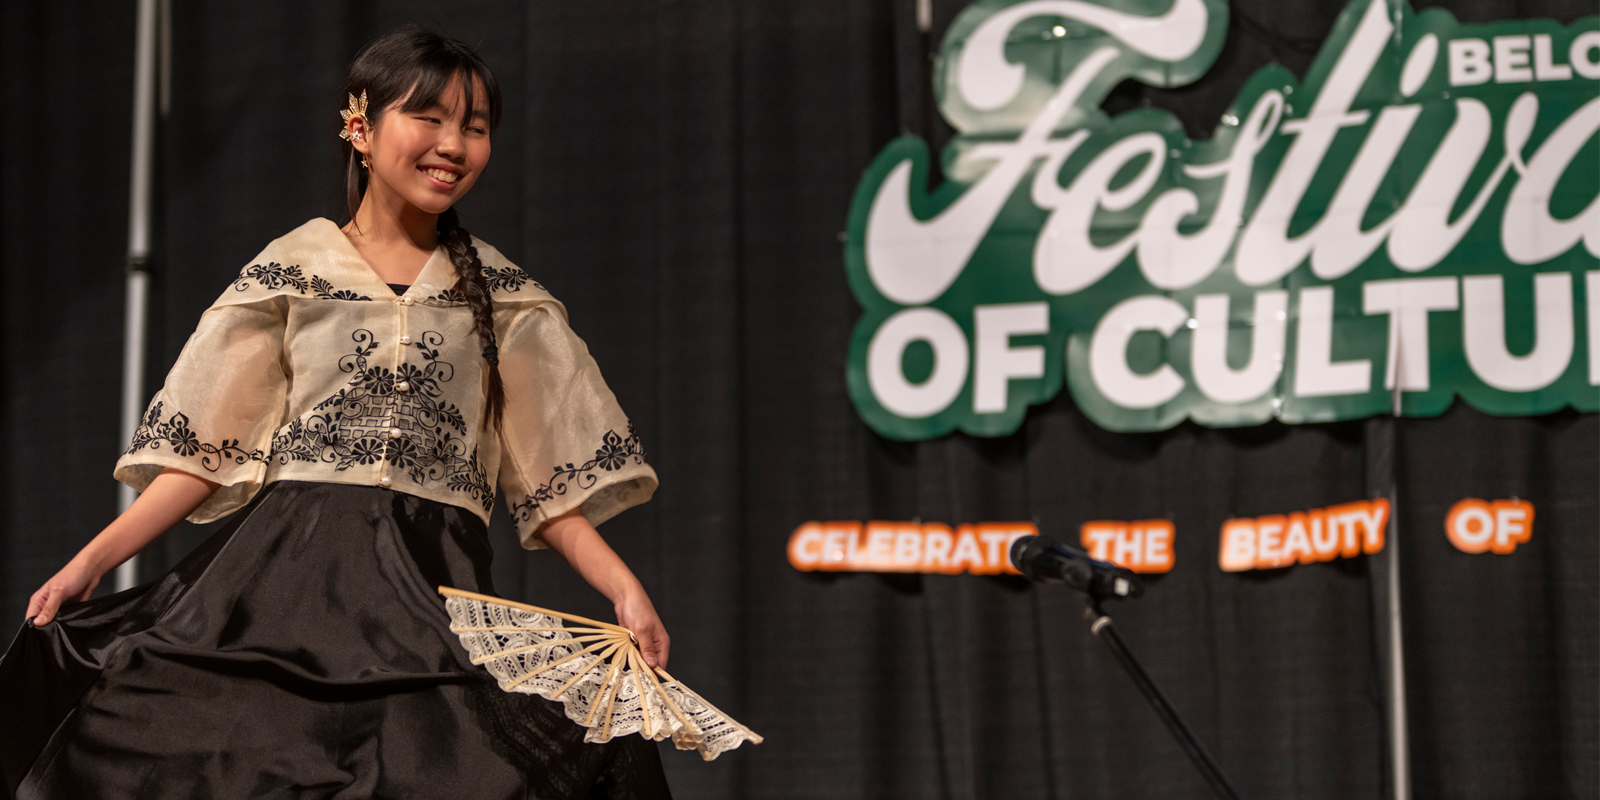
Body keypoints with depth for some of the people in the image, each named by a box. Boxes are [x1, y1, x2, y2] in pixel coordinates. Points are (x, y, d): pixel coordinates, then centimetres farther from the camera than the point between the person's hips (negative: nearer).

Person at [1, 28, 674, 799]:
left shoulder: (501, 296, 12)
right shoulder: (291, 272, 10)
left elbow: (548, 480, 9)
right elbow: (201, 454, 8)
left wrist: (625, 589, -6)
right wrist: (87, 563, -2)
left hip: (435, 592, 0)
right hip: (290, 571, 0)